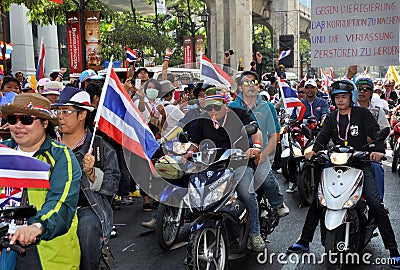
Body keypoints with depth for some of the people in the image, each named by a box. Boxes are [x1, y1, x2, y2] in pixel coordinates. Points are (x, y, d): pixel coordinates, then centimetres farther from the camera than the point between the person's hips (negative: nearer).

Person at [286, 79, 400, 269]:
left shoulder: (362, 113, 3)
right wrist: (314, 150, -23)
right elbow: (323, 135, -2)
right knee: (316, 201, -1)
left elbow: (375, 131, -11)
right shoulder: (331, 118, 14)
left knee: (376, 204, -16)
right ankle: (304, 241, 11)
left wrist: (378, 150, -32)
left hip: (361, 163, -3)